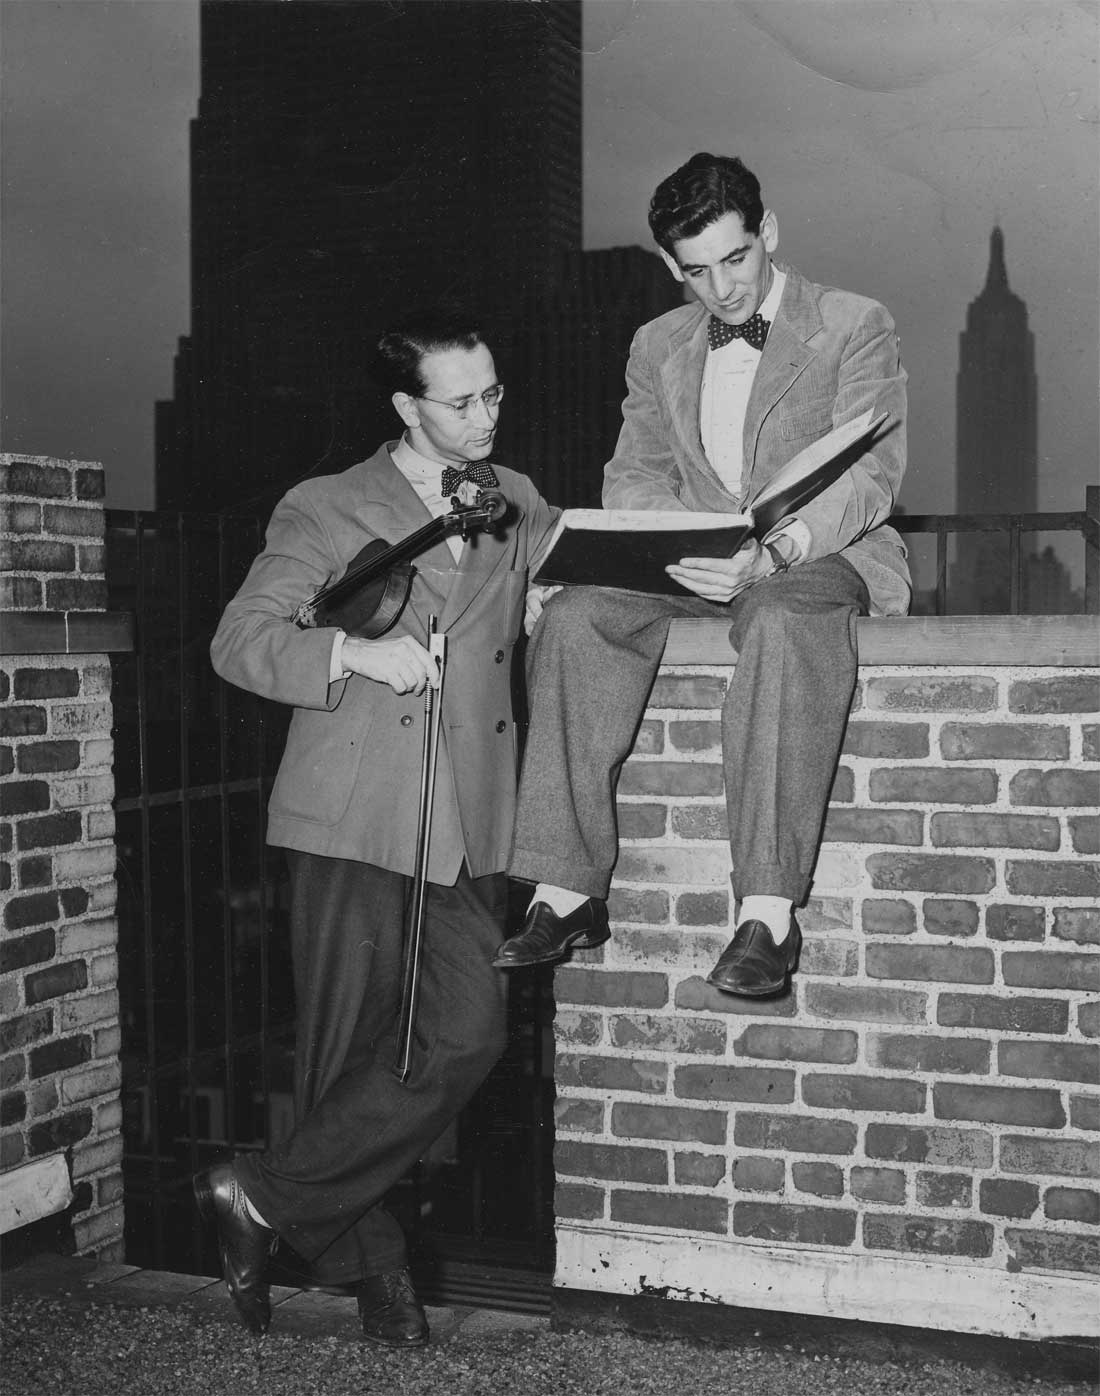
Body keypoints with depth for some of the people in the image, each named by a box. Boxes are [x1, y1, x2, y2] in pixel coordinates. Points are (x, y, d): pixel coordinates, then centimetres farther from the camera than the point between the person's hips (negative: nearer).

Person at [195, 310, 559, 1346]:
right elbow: (237, 641, 2)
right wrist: (353, 651, -13)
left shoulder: (515, 503, 19)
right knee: (352, 1042, -2)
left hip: (469, 820, 4)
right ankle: (368, 1262, 15)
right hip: (356, 813, -3)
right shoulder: (326, 510, 7)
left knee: (468, 1035, -9)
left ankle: (265, 1196, 3)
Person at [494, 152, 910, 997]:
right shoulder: (659, 347, 17)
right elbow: (635, 475, 11)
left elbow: (870, 475, -9)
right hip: (693, 568, 4)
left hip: (826, 557, -4)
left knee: (779, 621, -40)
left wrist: (776, 550, -27)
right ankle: (569, 889, -25)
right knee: (578, 615, -26)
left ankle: (768, 912, -42)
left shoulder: (856, 328, 2)